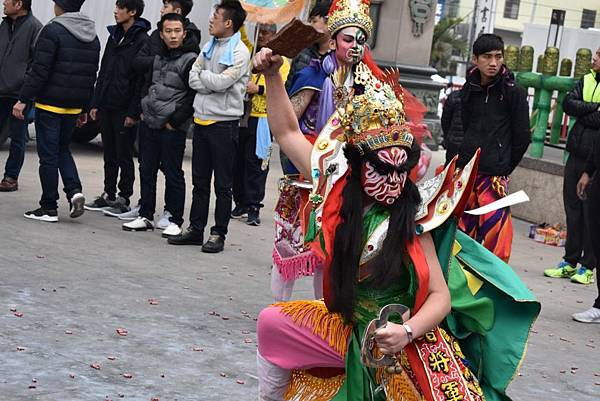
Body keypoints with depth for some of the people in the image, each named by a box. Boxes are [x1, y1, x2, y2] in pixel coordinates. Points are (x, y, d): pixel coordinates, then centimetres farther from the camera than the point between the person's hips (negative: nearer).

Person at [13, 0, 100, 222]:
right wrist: (84, 108, 20)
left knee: (48, 155, 0)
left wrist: (24, 99, -13)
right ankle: (74, 191, 1)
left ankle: (49, 207, 5)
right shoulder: (92, 37, 11)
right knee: (63, 149, 21)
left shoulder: (52, 31, -12)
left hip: (50, 103, -7)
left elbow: (39, 70, -17)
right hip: (74, 106, 7)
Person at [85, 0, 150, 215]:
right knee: (109, 154, 12)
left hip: (125, 108, -7)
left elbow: (142, 79, -13)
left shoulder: (142, 41, -10)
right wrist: (96, 103, 12)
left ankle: (123, 199, 8)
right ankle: (108, 194, 20)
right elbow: (103, 72, 16)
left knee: (124, 155, 1)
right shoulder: (114, 36, 13)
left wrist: (133, 112, -16)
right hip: (107, 106, 7)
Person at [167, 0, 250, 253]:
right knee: (199, 182, 12)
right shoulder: (209, 47, 12)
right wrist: (213, 81, -12)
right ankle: (196, 230, 19)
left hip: (224, 123, -7)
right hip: (201, 119, 7)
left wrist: (202, 74, -3)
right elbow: (193, 79, 4)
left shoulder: (240, 52, -9)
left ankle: (218, 234, 6)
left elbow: (221, 82, -19)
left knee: (223, 185, 1)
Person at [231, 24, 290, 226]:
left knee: (256, 162, -5)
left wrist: (259, 88, -18)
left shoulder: (280, 61, 3)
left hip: (262, 118, -4)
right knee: (238, 160, 7)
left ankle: (254, 207, -2)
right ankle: (241, 202, 17)